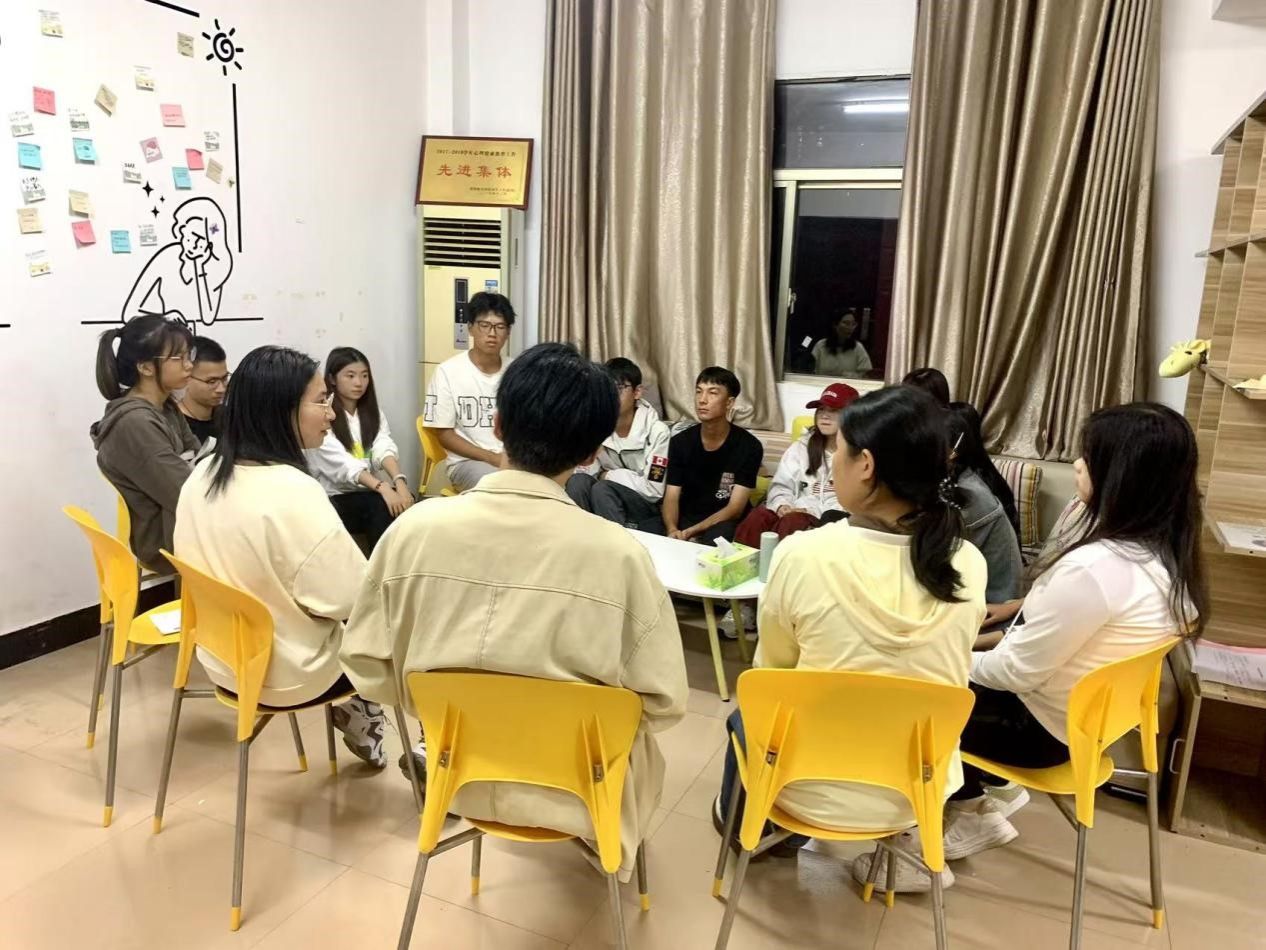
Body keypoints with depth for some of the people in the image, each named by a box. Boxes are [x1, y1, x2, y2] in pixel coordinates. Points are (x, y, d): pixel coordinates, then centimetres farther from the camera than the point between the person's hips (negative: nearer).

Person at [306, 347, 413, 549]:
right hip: (335, 497, -4)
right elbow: (342, 463, -19)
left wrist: (399, 480, -28)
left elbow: (384, 448, -7)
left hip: (370, 492, 4)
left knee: (403, 500, -27)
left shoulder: (372, 412, 12)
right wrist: (382, 487, -34)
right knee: (383, 506, -31)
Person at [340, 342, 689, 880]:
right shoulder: (618, 553, -25)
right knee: (640, 741, 30)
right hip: (572, 791, -2)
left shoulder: (414, 528, -18)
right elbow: (664, 702, -15)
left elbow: (368, 670, -7)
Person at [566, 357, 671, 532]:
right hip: (608, 502, 5)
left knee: (601, 490, -30)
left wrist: (609, 475, -11)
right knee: (578, 481, -24)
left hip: (648, 508, -4)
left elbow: (654, 490, -20)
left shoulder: (657, 431, -18)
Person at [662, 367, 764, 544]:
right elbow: (671, 497, -3)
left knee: (716, 538, -38)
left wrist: (691, 532, -25)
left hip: (725, 523, -3)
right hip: (686, 518, 4)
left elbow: (735, 508, -13)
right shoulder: (680, 442, 2)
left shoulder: (749, 447, -9)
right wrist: (672, 529, -26)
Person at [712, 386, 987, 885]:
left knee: (746, 716, 29)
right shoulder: (968, 564, -13)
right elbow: (931, 670, 4)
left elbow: (772, 668, -5)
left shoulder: (803, 554, -23)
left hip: (820, 794, -3)